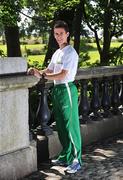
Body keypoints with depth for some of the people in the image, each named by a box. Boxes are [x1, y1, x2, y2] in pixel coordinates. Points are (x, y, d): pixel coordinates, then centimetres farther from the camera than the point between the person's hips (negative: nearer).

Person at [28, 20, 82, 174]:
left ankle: (76, 160, 3)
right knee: (60, 126, 14)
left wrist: (41, 75, -18)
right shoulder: (57, 53, 16)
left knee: (70, 125, -5)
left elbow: (62, 75, -19)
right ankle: (65, 156, 26)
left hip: (67, 89, -9)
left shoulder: (70, 52, -11)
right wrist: (36, 72, -2)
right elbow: (49, 71, 18)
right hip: (57, 89, 9)